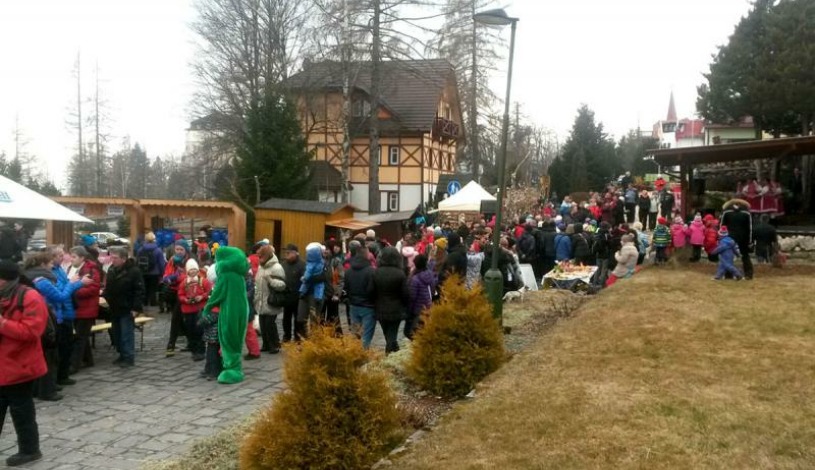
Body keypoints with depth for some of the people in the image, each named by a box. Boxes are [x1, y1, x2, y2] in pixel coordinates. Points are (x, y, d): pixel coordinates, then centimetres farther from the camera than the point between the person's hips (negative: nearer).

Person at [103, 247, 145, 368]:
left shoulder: (133, 270, -16)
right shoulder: (111, 269, 8)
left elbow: (140, 291, -17)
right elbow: (108, 287, 21)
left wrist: (136, 308, -20)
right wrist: (104, 296, 3)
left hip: (127, 309, -8)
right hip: (115, 308, 8)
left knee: (127, 334, -5)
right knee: (117, 333, 14)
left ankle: (129, 358, 2)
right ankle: (122, 355, 25)